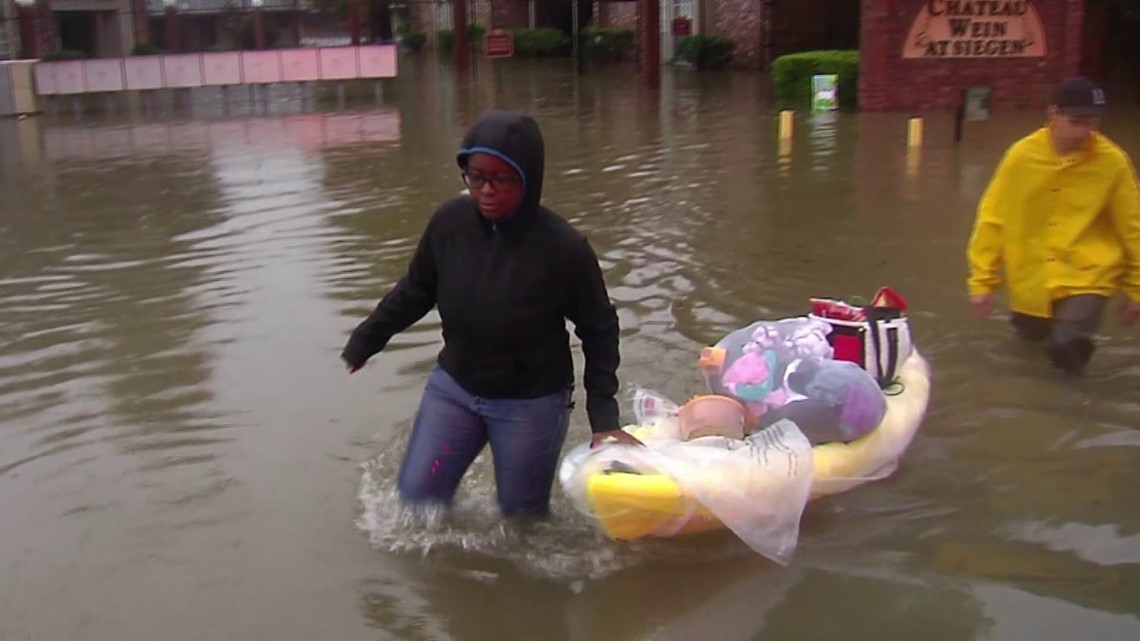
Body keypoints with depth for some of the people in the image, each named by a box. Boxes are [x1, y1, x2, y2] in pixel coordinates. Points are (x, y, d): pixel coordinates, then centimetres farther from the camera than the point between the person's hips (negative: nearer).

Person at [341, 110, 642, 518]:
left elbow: (599, 330, -10)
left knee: (522, 521, 11)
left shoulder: (563, 247, -24)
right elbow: (415, 290, 4)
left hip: (532, 403, -4)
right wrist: (365, 340, 9)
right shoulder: (449, 222, -14)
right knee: (415, 499, 13)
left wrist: (603, 414, -12)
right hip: (452, 386, 4)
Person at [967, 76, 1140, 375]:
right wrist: (982, 281, -3)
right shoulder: (1022, 155, -10)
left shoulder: (1113, 161, -10)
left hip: (1087, 276, -2)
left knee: (1066, 345, -21)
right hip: (1031, 278, 2)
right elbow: (993, 219, -3)